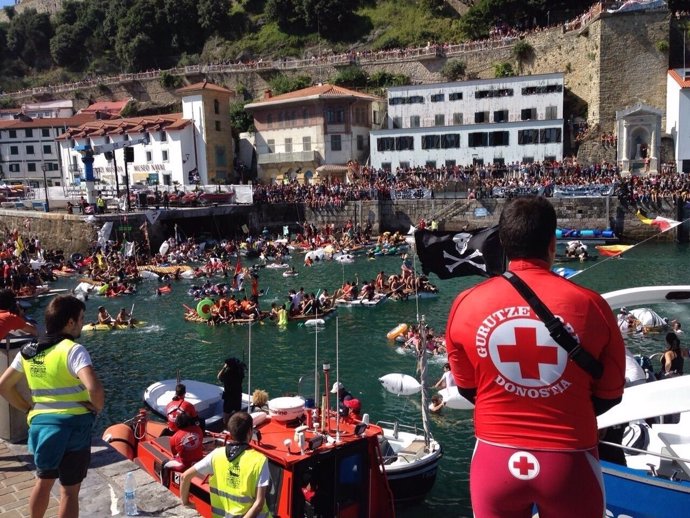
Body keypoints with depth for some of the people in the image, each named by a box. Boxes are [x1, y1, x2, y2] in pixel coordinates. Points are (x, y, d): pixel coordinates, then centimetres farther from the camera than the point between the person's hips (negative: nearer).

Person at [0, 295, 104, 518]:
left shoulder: (28, 351, 5)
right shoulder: (73, 350, -17)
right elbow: (94, 389, -29)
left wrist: (28, 408, 16)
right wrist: (97, 408, -10)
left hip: (39, 424, 6)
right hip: (72, 426, -6)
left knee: (43, 481, 26)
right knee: (70, 490, 7)